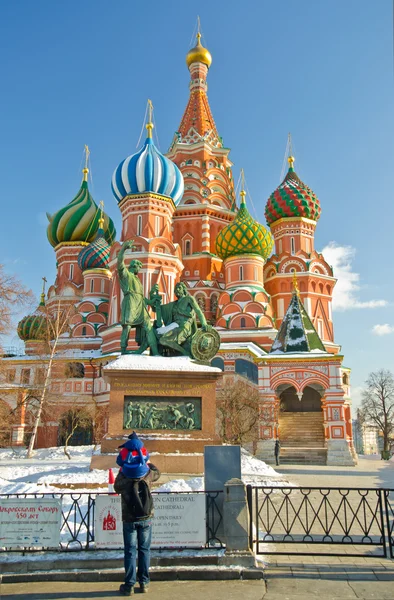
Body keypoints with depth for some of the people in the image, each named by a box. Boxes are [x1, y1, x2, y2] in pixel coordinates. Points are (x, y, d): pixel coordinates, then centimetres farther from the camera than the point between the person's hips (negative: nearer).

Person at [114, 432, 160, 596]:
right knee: (144, 550, 13)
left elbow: (116, 488, 7)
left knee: (130, 551, 8)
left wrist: (122, 471, 13)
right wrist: (148, 462, 24)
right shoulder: (147, 474, -11)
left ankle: (129, 585, 13)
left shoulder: (122, 477, -16)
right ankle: (144, 583, 19)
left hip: (129, 519, -1)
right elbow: (156, 473, 13)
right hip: (146, 518, 1)